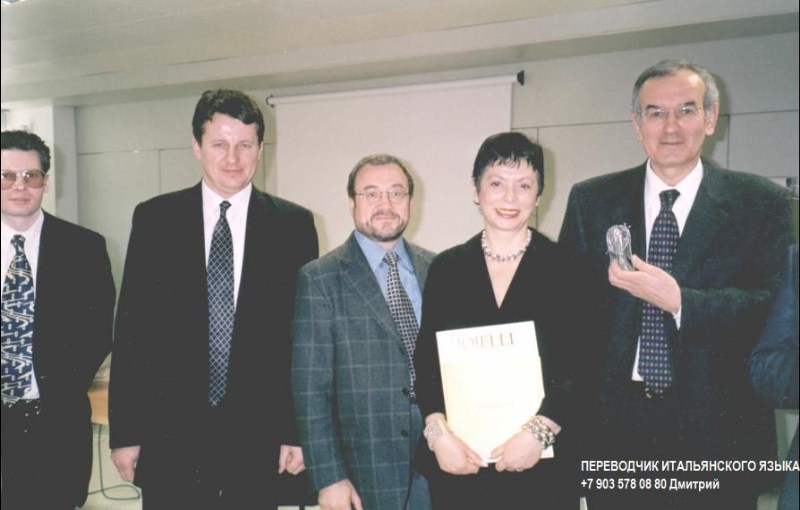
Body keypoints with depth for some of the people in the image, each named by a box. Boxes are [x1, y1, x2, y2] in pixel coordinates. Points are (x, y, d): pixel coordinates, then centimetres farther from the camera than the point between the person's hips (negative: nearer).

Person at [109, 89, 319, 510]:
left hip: (258, 437, 0)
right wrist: (125, 430, 0)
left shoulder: (294, 225, 0)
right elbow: (131, 329, 2)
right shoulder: (154, 218, 2)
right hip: (170, 434, 0)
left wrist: (299, 430, -1)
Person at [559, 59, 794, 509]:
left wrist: (679, 301, -25)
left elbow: (771, 306, -10)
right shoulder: (591, 201, 4)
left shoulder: (761, 203, -1)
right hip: (614, 423, 2)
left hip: (717, 429, -1)